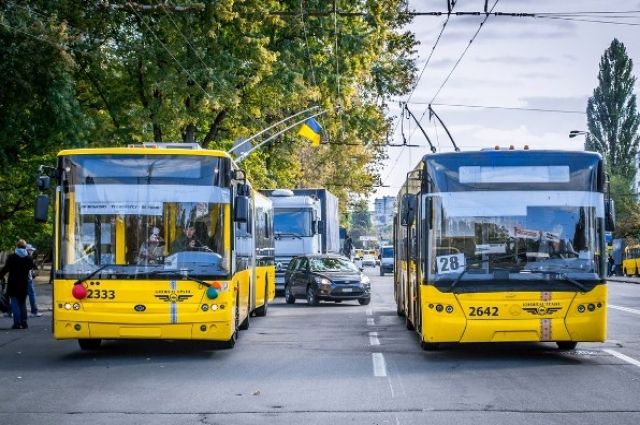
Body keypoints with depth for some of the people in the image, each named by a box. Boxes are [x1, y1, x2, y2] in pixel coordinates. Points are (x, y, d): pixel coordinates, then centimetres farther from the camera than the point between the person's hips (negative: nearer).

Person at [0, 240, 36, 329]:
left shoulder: (11, 257, -10)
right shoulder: (28, 258, 0)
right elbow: (32, 267, 14)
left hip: (13, 284, -3)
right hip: (24, 285, 3)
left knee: (15, 304, 0)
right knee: (23, 303, 13)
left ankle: (17, 323, -7)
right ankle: (24, 323, 9)